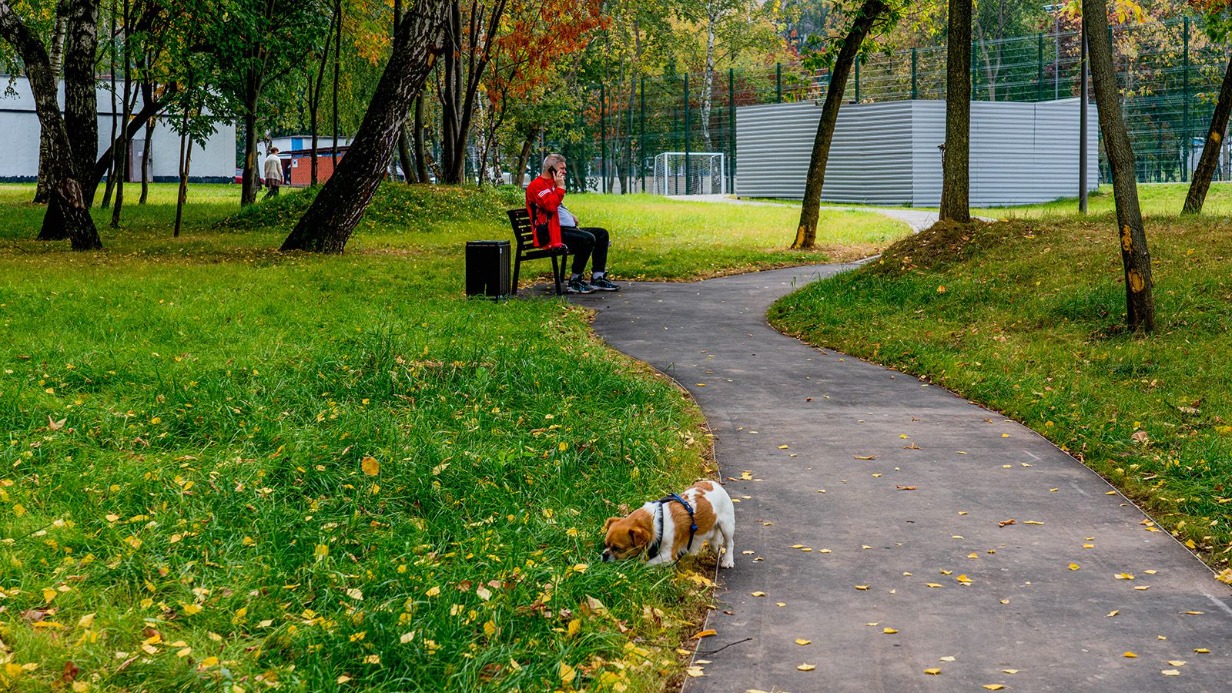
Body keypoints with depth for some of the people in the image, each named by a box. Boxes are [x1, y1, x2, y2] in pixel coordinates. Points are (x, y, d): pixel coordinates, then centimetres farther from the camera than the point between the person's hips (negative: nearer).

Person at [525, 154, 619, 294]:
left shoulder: (551, 184, 24)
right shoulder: (537, 185, -10)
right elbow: (550, 206, -25)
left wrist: (570, 216, 17)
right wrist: (560, 187, -14)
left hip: (564, 228, 11)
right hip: (551, 232, -11)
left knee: (602, 234, 4)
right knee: (587, 239, -29)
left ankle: (598, 278, 0)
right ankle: (574, 282, -20)